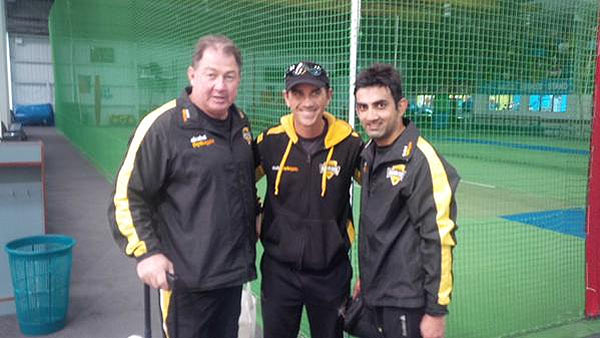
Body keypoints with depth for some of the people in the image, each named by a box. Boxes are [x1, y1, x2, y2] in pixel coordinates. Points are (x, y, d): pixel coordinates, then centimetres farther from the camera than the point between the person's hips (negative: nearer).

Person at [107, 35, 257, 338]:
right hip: (187, 277, -7)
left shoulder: (240, 122, 7)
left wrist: (253, 224, 20)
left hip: (235, 269, 7)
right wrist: (146, 252, -18)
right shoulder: (163, 126, -16)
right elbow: (127, 194, -13)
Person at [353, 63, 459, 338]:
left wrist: (436, 310, -17)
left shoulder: (421, 160, -20)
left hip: (406, 301, -7)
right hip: (374, 294, 7)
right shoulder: (369, 153, 5)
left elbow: (439, 240, -20)